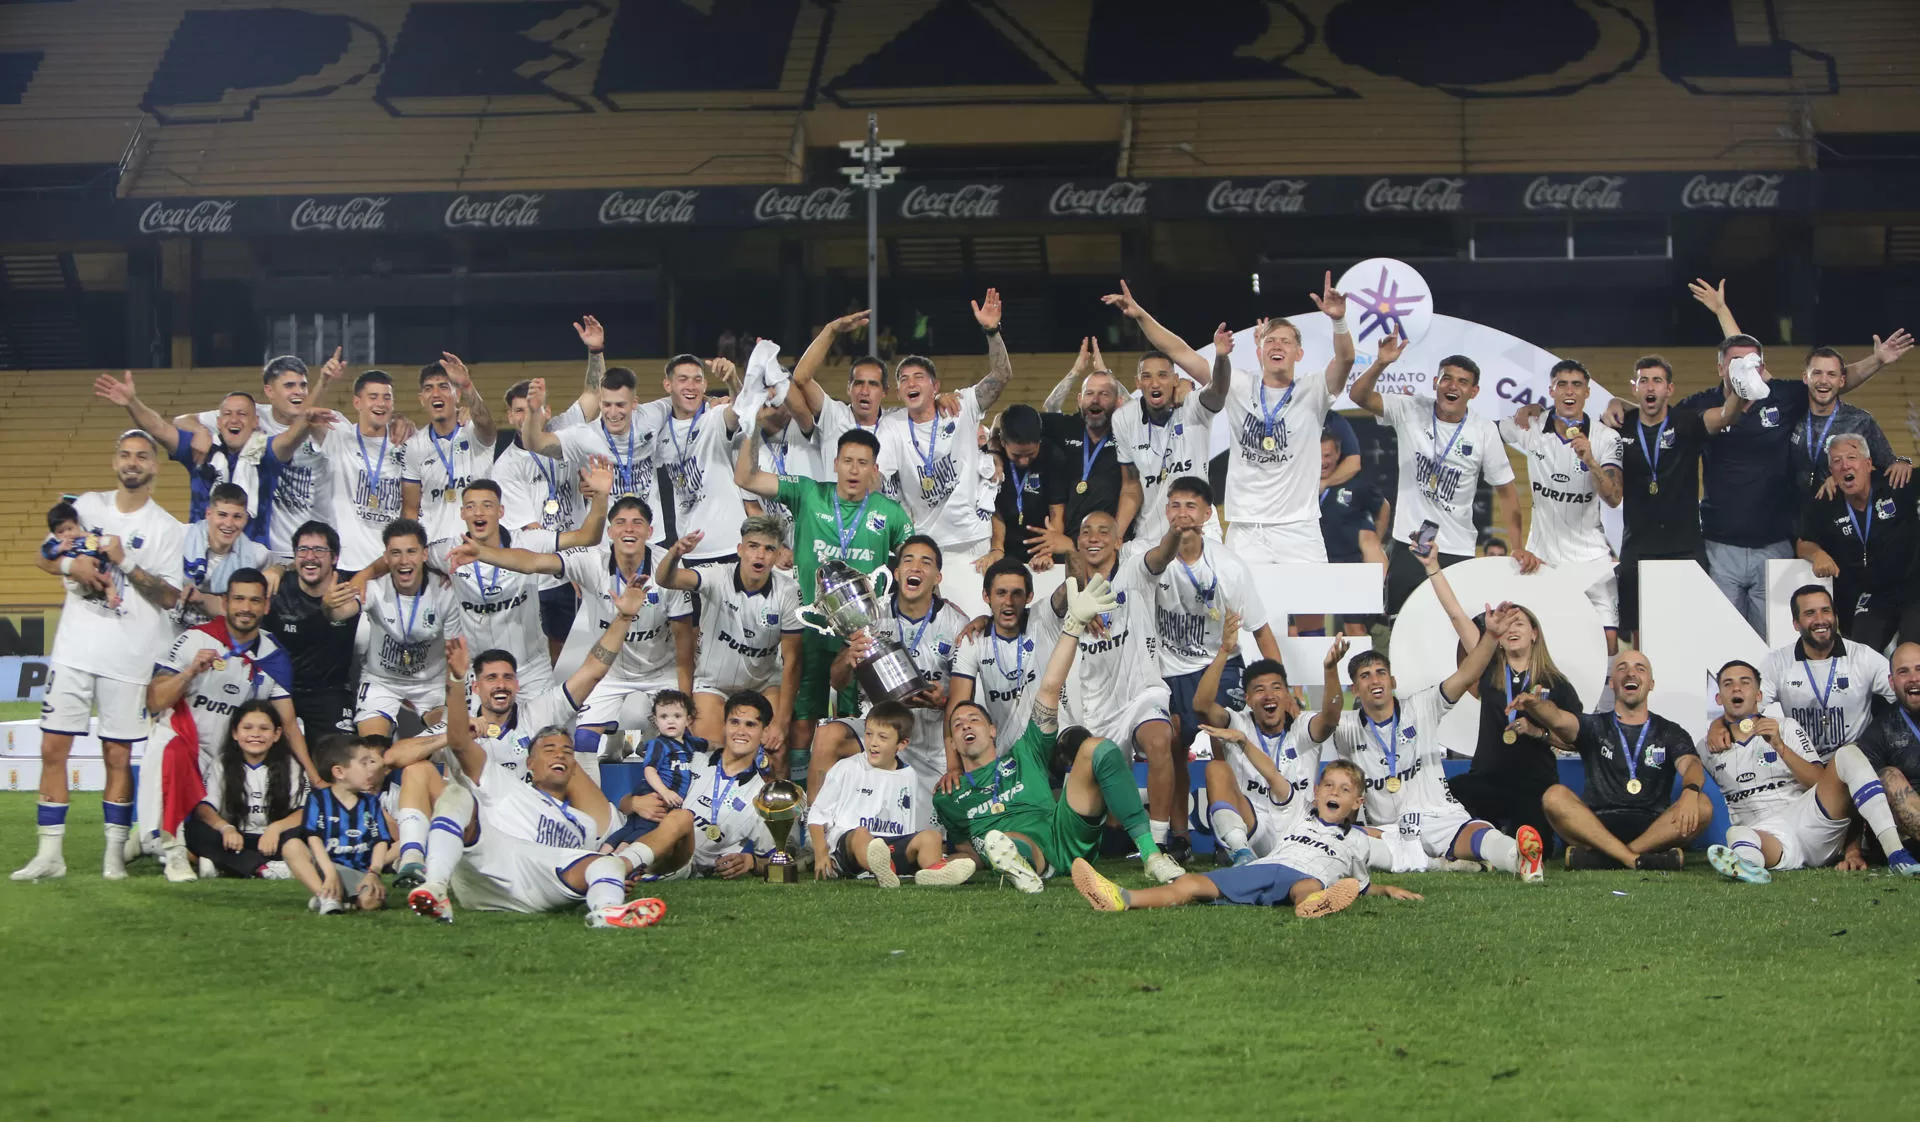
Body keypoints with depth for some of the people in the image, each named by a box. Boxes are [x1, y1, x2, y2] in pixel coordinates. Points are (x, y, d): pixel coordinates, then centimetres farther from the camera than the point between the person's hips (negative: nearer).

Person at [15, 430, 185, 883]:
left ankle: (115, 853, 11)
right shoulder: (88, 506, 9)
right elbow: (44, 556, 14)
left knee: (118, 755, 1)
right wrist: (71, 564, -7)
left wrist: (126, 562, -15)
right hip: (74, 650, 2)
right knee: (53, 747, -1)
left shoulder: (166, 529, 0)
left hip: (129, 658, -2)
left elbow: (170, 597, -6)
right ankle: (50, 853, 4)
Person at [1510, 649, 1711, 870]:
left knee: (1702, 807, -27)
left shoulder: (1670, 733, 16)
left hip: (1653, 829, 0)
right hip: (1598, 825, 0)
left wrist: (1690, 792, -30)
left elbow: (1690, 764, -4)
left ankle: (1596, 857, -34)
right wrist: (1534, 703, -31)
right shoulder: (1595, 726, 16)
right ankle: (1637, 860, -37)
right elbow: (1559, 720, -6)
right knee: (1555, 796, -26)